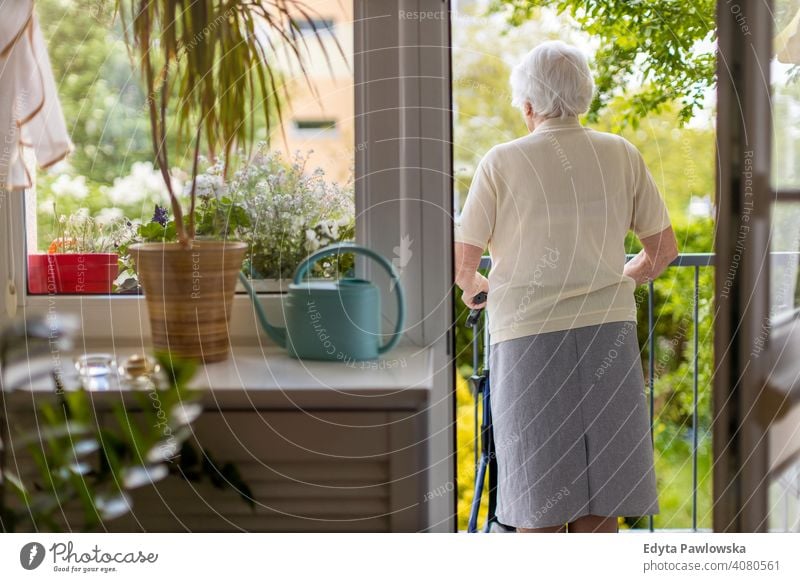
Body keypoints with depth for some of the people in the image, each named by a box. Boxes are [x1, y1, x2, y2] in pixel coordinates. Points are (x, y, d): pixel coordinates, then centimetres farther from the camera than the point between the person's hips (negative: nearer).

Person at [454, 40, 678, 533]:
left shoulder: (502, 163, -4)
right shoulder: (622, 155, 4)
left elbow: (463, 262, -3)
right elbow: (664, 249, 10)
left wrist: (474, 288, 19)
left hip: (528, 336, -2)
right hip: (608, 331, 3)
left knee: (539, 510, 5)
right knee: (599, 507, 10)